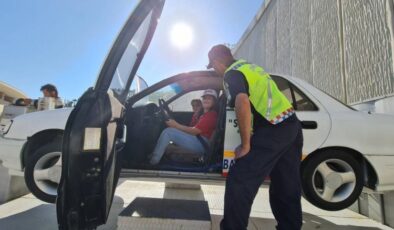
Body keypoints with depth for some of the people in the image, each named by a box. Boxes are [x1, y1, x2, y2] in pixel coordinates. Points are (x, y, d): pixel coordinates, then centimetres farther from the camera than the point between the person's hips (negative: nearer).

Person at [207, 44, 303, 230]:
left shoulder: (232, 74, -6)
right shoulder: (251, 67, 23)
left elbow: (243, 103, -26)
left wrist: (245, 146, -18)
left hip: (273, 131, -10)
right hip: (292, 125, 10)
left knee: (238, 182, -4)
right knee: (286, 187, 19)